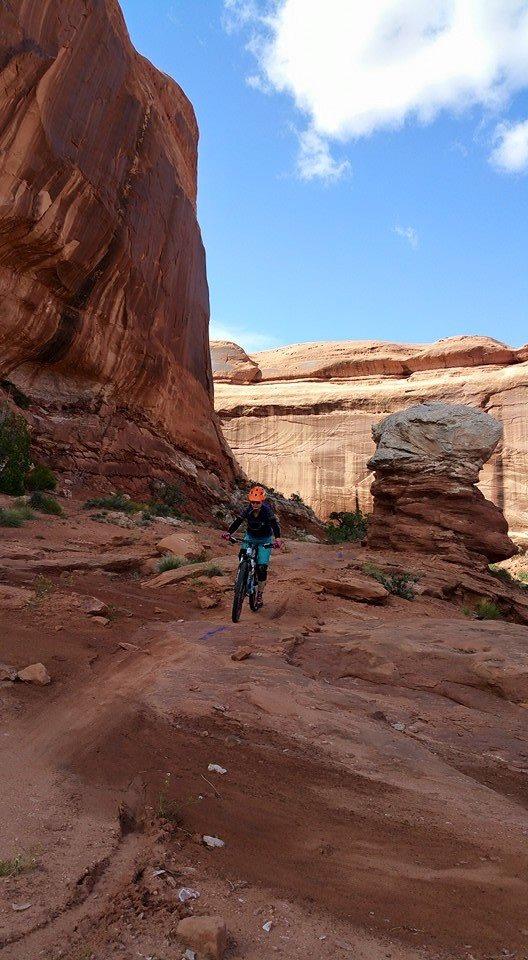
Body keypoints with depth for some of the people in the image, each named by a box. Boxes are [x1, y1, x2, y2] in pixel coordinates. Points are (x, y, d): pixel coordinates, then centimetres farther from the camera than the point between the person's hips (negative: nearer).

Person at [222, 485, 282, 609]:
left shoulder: (267, 511, -24)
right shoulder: (248, 510, -16)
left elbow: (275, 524, -35)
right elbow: (238, 521, -23)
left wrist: (277, 538, -54)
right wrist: (229, 532, -41)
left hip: (264, 540, -3)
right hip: (250, 537, 3)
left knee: (262, 567, -10)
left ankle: (260, 594, 7)